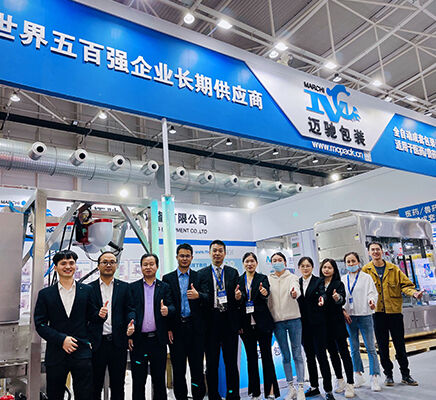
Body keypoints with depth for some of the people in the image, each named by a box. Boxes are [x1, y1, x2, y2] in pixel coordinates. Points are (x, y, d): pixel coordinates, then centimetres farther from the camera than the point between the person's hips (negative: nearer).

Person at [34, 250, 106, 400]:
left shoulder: (86, 291, 6)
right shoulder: (45, 294, 4)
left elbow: (92, 316, 10)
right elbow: (40, 324, 0)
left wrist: (100, 315, -14)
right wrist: (61, 339, -12)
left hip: (82, 352, 0)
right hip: (55, 353, 0)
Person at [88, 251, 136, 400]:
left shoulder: (124, 287, 7)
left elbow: (130, 310, 5)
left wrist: (131, 323, -15)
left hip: (118, 342, 1)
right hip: (97, 343, -1)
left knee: (118, 385, 11)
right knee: (95, 385, 10)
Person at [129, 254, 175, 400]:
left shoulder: (164, 287, 7)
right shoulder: (132, 287, 5)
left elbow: (172, 307, -1)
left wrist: (167, 310, -24)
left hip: (158, 340, 1)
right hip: (138, 340, 0)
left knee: (159, 379, 11)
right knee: (138, 380, 9)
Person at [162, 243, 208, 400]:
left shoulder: (199, 277, 7)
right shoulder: (167, 278, 6)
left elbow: (207, 298, -5)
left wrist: (198, 295, -28)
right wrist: (167, 328, -4)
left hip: (195, 328, 0)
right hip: (176, 328, 0)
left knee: (197, 366, 4)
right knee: (178, 368, 8)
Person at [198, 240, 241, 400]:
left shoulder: (233, 272, 9)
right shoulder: (202, 274, 3)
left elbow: (237, 297, 8)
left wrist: (238, 297, -14)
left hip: (230, 322, 1)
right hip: (210, 322, -1)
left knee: (231, 362, 8)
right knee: (211, 364, 8)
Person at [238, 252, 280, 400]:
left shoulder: (263, 278, 2)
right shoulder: (238, 280, 7)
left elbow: (266, 292, -18)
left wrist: (264, 293, -42)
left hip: (262, 323, -2)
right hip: (246, 325, 2)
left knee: (266, 356, 1)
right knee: (251, 357, 9)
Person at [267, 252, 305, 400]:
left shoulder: (292, 277, 1)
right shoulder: (268, 279, 8)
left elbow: (295, 288, -19)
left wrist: (294, 293, -41)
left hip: (293, 318, -2)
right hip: (277, 320, 2)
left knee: (297, 354, 0)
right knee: (285, 356, 9)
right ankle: (291, 388, 19)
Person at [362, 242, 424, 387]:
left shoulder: (393, 269, 4)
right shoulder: (365, 270, 1)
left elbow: (405, 284, 3)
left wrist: (413, 293, -16)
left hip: (394, 311, 1)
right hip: (377, 312, 0)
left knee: (400, 345, 8)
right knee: (382, 346, 7)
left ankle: (405, 374, 23)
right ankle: (388, 374, 21)